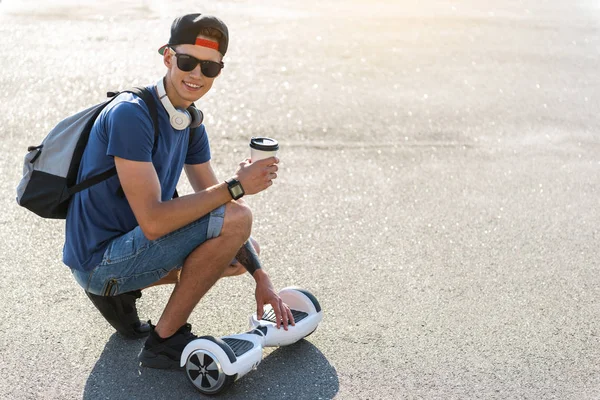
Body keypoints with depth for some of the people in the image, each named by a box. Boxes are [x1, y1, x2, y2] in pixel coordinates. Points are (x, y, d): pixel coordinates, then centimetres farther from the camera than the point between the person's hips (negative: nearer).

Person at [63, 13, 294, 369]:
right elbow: (153, 221, -28)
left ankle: (120, 292, 13)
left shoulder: (191, 121, 5)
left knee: (245, 252, 17)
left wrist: (260, 277, 2)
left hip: (128, 243, 9)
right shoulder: (130, 115, -22)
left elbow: (212, 202, 8)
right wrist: (235, 186, -25)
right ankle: (165, 340, -9)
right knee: (236, 219, -22)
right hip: (100, 259, -9)